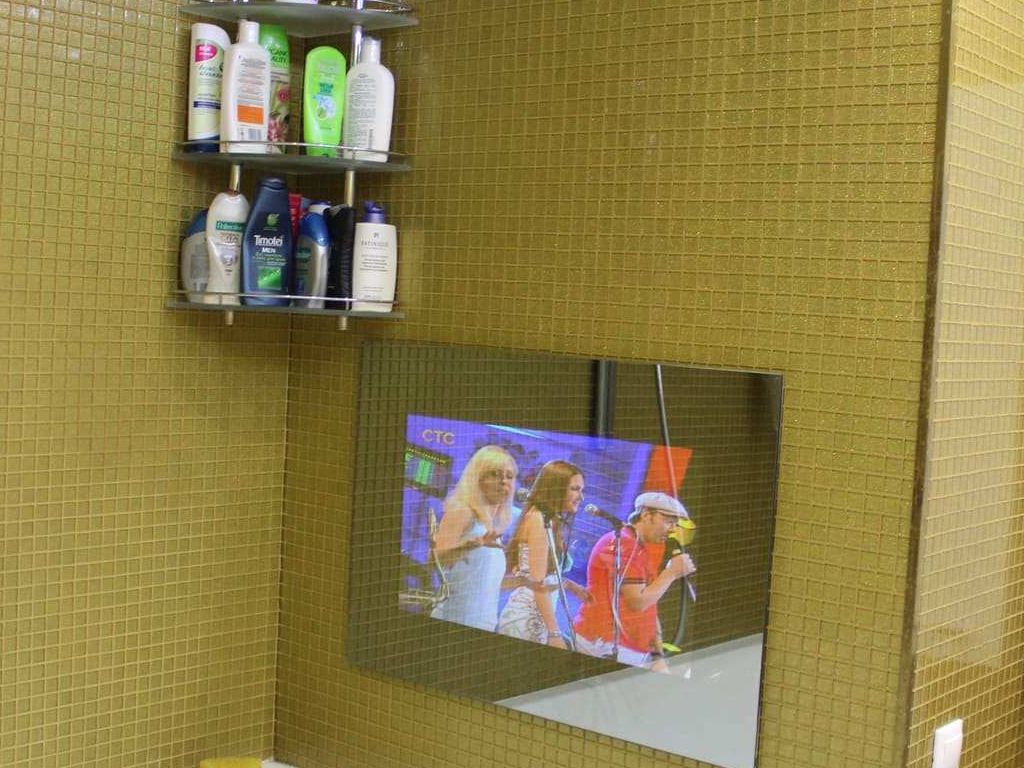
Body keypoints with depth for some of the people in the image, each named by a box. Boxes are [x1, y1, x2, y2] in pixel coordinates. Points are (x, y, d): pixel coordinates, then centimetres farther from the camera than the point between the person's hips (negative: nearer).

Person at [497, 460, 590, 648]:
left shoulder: (551, 520, 16)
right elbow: (538, 583, -17)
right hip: (527, 617, -9)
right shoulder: (538, 519, -12)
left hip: (537, 617, 9)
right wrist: (554, 633, -19)